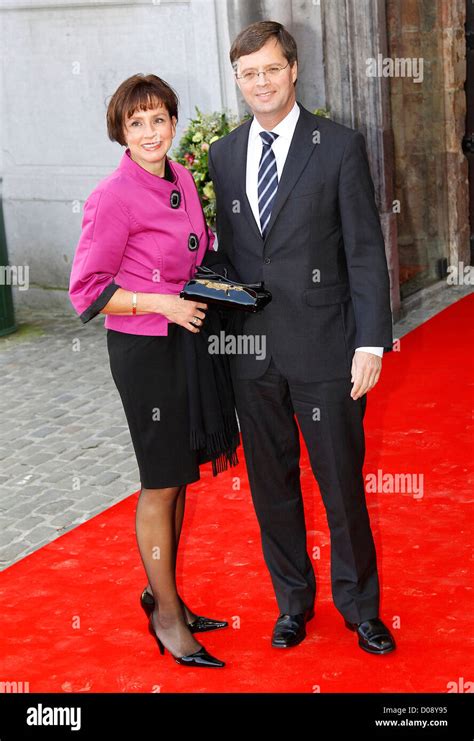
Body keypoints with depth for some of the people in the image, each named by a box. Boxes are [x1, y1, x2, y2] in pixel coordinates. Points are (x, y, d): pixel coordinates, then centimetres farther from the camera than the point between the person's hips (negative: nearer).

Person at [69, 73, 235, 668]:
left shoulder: (181, 179, 6)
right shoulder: (114, 197, -16)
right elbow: (86, 289, -15)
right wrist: (161, 303, -21)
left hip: (187, 339, 7)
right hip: (142, 348, -7)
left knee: (178, 477, 15)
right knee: (160, 483, 2)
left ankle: (162, 591, 31)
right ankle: (166, 613, 16)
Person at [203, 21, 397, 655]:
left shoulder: (340, 146, -4)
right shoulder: (223, 155, 8)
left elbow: (365, 250, -7)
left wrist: (371, 341, -12)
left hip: (324, 347, -4)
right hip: (253, 349, 4)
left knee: (343, 482, 6)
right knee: (271, 483, 14)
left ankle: (358, 604, 27)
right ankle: (293, 599, 32)